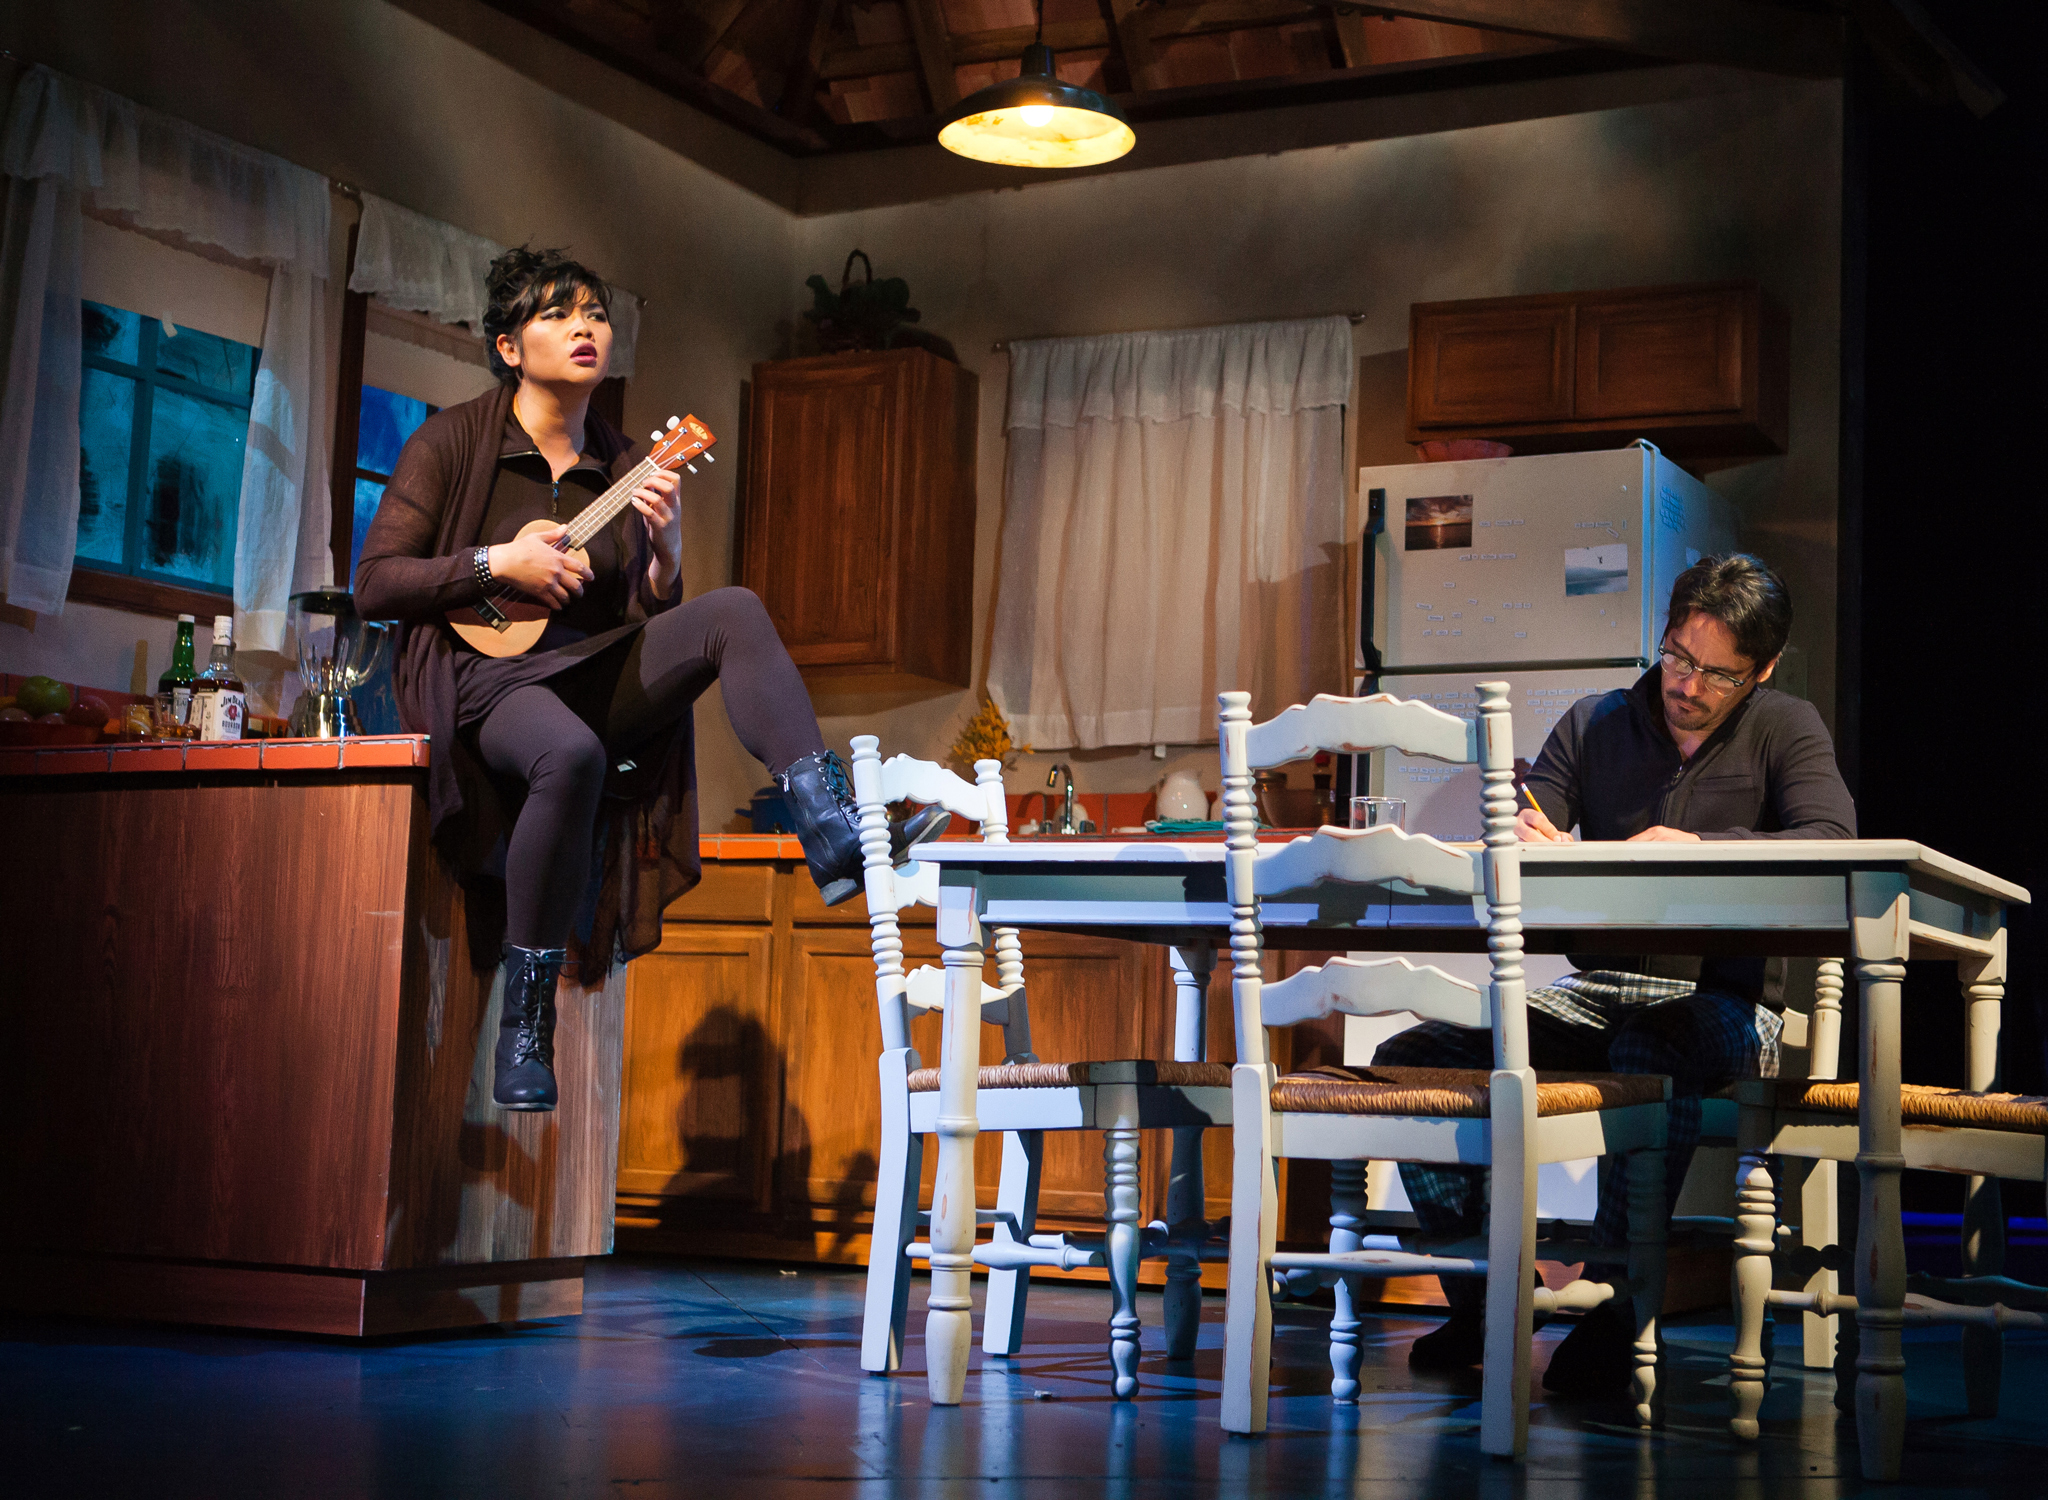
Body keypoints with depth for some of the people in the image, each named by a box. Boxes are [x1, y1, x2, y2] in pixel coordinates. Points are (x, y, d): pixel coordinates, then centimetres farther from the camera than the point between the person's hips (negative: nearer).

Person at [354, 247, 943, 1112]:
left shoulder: (621, 467, 14)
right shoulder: (453, 442, 1)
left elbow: (649, 617, 10)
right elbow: (373, 586, -4)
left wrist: (663, 546, -10)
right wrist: (497, 564, -14)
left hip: (594, 678, 5)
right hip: (481, 676, -5)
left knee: (732, 613, -22)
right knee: (572, 754, -39)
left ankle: (834, 837, -35)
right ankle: (523, 1028, -27)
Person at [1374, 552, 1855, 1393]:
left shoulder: (1784, 731, 4)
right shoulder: (1595, 724, 13)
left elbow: (1831, 841, -14)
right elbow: (1525, 837, 8)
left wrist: (1697, 848, -28)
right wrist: (1523, 840, -18)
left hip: (1723, 1002, -4)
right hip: (1597, 992, 4)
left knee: (1651, 1053, -42)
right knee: (1412, 1057, -17)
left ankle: (1615, 1312, -27)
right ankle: (1478, 1298, -4)